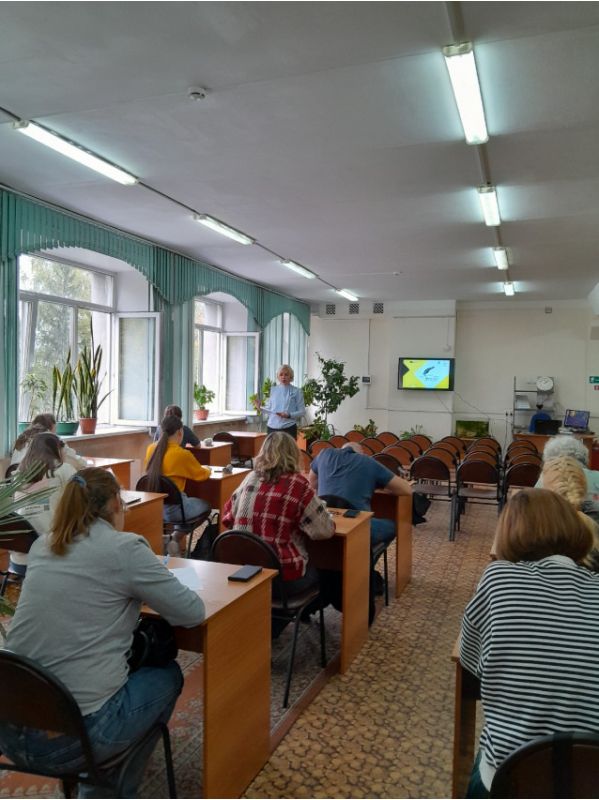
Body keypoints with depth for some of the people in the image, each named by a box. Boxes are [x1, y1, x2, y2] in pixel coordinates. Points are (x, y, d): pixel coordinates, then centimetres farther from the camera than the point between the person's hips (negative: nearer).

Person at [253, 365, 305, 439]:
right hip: (272, 427, 4)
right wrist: (260, 408, 5)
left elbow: (302, 411, -3)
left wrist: (289, 415, -16)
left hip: (288, 428, -3)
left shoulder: (296, 391, -1)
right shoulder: (273, 390, 11)